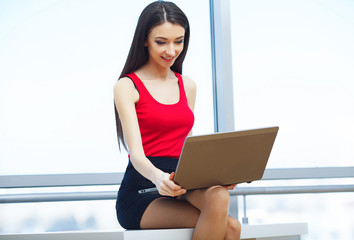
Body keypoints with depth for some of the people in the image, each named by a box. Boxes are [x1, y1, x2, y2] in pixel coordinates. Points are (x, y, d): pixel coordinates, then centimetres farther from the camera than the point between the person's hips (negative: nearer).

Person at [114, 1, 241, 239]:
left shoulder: (188, 86, 18)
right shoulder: (127, 86, -1)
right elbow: (136, 153, -12)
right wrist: (158, 177, -35)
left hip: (179, 189, 5)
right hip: (142, 191, -5)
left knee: (218, 195, -31)